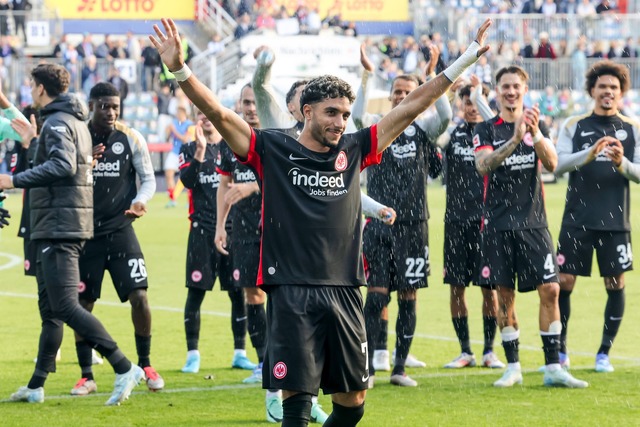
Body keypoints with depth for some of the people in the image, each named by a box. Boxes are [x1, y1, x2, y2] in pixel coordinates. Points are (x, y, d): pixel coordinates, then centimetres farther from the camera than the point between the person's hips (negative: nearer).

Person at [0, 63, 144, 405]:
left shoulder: (57, 122, -12)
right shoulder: (76, 121, 18)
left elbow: (63, 165, -26)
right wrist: (35, 140, 31)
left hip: (58, 227, -11)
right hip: (61, 227, 11)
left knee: (66, 306, -14)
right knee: (50, 308, 13)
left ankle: (124, 368, -19)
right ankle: (36, 386, 19)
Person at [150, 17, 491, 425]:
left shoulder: (354, 150, 11)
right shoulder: (272, 150, 2)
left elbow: (411, 107, 13)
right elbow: (217, 112, -7)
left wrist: (467, 58, 13)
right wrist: (180, 70, -22)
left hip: (344, 292, 4)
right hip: (292, 294, -4)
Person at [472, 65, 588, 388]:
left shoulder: (538, 125, 8)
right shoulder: (487, 129, 2)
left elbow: (551, 163, -7)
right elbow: (483, 165, -16)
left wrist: (535, 133, -25)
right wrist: (515, 139, -29)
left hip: (533, 222, 1)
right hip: (498, 225, -1)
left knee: (550, 290, -6)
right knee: (505, 294, 2)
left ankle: (553, 368, -2)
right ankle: (513, 367, 11)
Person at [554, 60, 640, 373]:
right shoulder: (574, 126, 4)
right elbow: (558, 164, -8)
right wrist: (589, 154, -25)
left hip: (614, 221, 1)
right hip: (577, 219, -1)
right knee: (564, 281, -2)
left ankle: (604, 353, 11)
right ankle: (560, 350, 10)